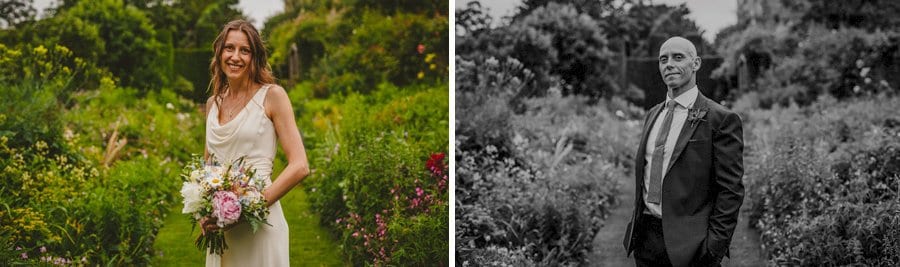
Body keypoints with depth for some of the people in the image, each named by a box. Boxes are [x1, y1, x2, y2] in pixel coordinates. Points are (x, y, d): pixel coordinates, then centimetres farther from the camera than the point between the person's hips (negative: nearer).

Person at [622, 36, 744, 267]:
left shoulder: (721, 119, -9)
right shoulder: (653, 115, 13)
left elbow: (730, 190, -11)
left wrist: (714, 246, -15)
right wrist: (636, 227, 13)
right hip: (646, 237, 6)